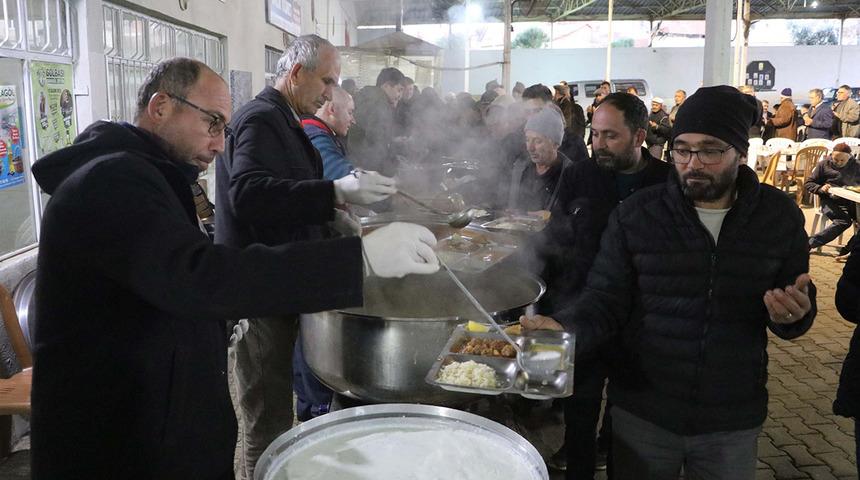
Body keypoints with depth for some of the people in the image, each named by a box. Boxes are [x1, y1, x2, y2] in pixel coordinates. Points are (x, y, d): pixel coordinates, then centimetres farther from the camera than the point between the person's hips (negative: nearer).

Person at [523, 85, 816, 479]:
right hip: (641, 413, -1)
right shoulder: (636, 214, -8)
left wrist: (792, 315, -18)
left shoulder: (779, 215, -3)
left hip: (734, 421, 2)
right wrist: (566, 330, -28)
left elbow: (798, 313, 5)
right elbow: (605, 299, -8)